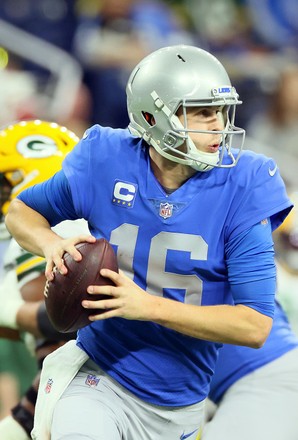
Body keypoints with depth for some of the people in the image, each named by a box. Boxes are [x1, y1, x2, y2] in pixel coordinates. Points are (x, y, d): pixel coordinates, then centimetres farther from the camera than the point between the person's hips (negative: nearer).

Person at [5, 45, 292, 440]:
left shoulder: (241, 188, -13)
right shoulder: (106, 163, -10)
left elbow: (256, 326, -16)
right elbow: (22, 210, 9)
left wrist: (149, 306, -26)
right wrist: (52, 244, -15)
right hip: (98, 380, -1)